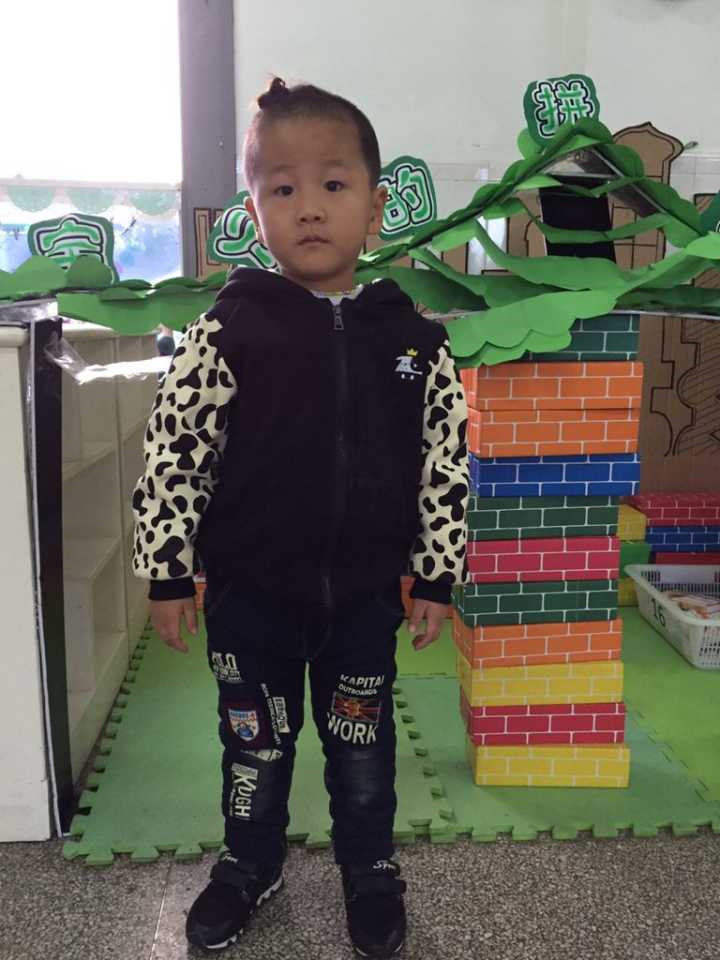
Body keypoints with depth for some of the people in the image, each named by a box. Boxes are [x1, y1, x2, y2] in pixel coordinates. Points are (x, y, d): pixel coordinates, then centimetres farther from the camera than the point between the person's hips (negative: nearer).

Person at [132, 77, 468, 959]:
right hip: (250, 588, -1)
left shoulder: (412, 338, -5)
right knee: (255, 737, 17)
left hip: (365, 590, 1)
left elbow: (444, 461, -1)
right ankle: (249, 863, 42)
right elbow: (173, 452, -8)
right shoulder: (229, 330, -10)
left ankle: (370, 867, 41)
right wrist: (167, 571, -7)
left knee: (361, 740, 18)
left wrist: (438, 575, 0)